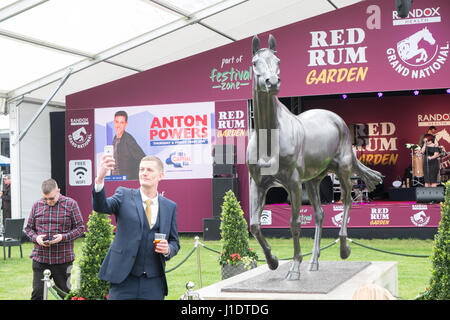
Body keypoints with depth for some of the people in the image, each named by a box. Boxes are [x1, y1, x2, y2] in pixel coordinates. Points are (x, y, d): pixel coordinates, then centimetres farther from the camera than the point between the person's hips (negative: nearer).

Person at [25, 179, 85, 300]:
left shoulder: (70, 204, -1)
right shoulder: (37, 205, 7)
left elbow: (80, 228, 1)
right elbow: (29, 228, 14)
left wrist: (63, 237, -15)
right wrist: (36, 238, -8)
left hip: (63, 259, -2)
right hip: (40, 258, 2)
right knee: (37, 293, 0)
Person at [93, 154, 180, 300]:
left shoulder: (170, 206, 10)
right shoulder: (124, 195, 4)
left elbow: (174, 242, 16)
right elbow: (101, 206, -15)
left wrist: (168, 250, -8)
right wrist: (100, 179, -32)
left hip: (154, 283, 2)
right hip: (123, 279, -2)